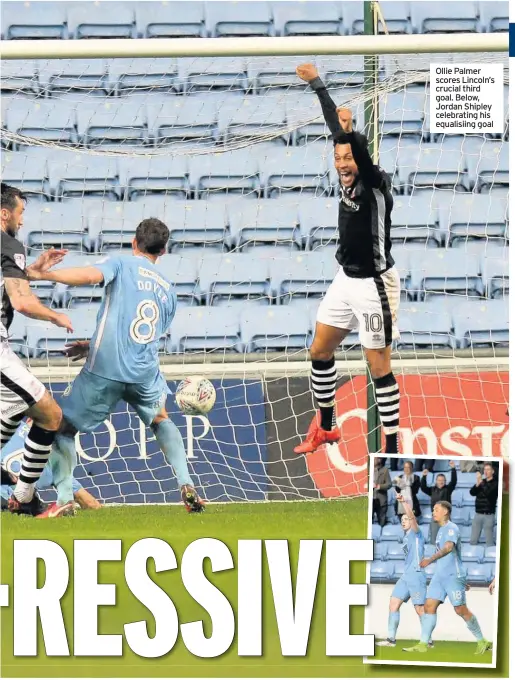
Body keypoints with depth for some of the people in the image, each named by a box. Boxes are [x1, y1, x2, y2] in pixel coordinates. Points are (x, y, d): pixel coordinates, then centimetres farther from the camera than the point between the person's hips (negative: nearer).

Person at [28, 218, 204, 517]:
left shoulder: (122, 264, 2)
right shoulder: (168, 290, 19)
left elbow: (90, 275, -19)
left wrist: (41, 273, -14)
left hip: (104, 370, -4)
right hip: (145, 372, 4)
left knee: (63, 427, 10)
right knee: (161, 420, 32)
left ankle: (64, 500, -3)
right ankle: (187, 487, 20)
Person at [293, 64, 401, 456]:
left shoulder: (375, 184, -19)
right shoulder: (348, 180, 0)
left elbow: (364, 155, -40)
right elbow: (335, 126, 9)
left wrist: (350, 132, -50)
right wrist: (316, 82, 12)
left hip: (375, 284, -8)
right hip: (346, 280, 8)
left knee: (379, 366, -5)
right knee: (320, 351, 16)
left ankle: (393, 447, 2)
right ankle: (326, 428, 32)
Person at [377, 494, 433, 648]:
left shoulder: (416, 533, -4)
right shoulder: (406, 537, 19)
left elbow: (412, 516, -21)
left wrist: (403, 502, -31)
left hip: (416, 575, -9)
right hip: (406, 576, 9)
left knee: (420, 608, -7)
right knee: (394, 603, 3)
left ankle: (428, 641, 0)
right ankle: (391, 639, 5)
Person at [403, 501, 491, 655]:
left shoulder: (451, 528, -11)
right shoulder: (441, 530, 19)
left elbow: (448, 548, -29)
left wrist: (431, 559, -41)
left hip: (453, 576, -9)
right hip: (439, 576, 9)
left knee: (461, 610, -6)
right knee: (429, 606, -2)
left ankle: (482, 642, 7)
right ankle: (423, 644, -3)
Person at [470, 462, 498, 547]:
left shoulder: (495, 483, -4)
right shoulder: (481, 482, 12)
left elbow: (488, 493, -21)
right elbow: (472, 492, 1)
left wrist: (481, 482, -19)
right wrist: (477, 484, -16)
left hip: (488, 515, -5)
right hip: (478, 514, 5)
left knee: (489, 541, -5)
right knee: (473, 540, 3)